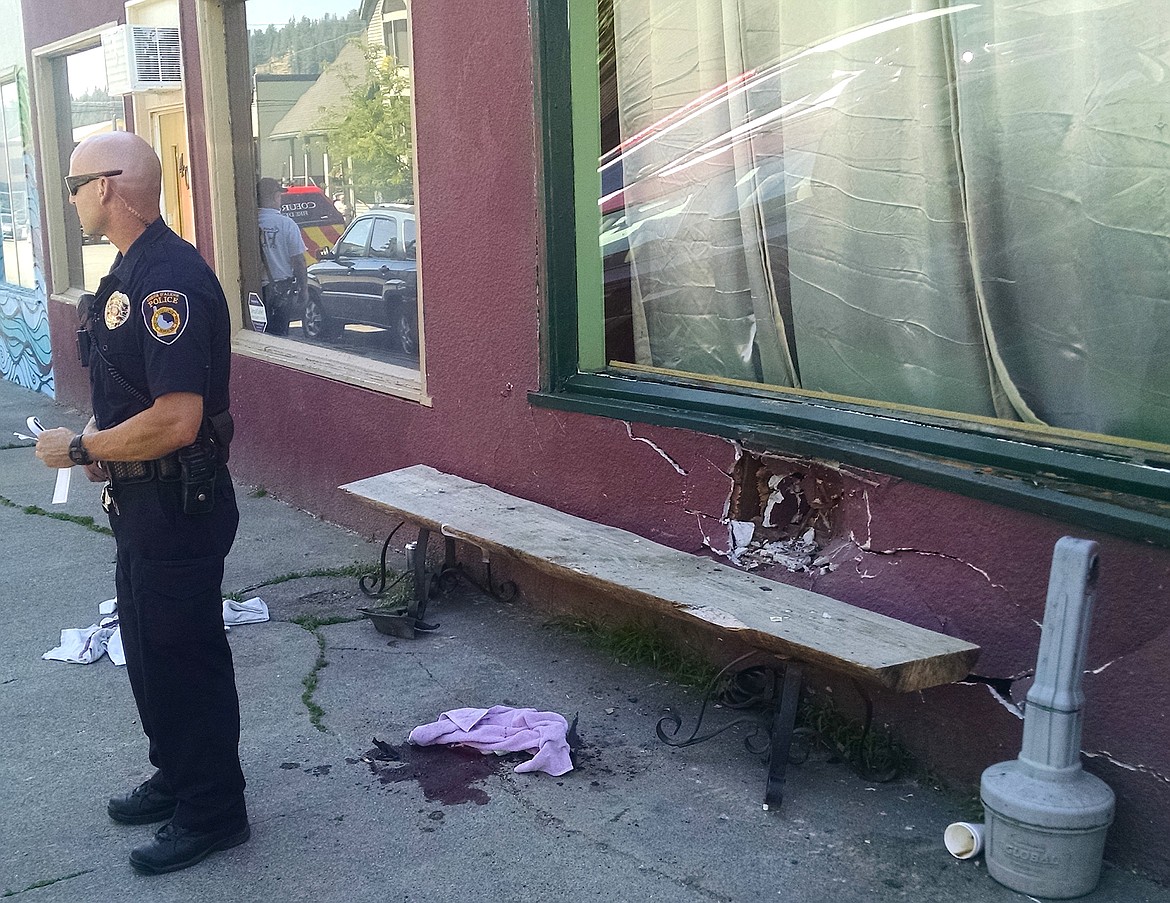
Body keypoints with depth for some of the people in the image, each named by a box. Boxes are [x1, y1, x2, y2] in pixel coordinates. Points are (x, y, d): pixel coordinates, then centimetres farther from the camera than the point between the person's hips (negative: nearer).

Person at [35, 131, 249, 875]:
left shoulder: (170, 279, -24)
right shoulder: (133, 270, 9)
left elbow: (176, 420, -30)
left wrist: (79, 449, -18)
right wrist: (99, 442, 6)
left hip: (179, 503, -10)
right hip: (142, 500, 10)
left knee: (186, 655, 3)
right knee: (149, 647, 21)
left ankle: (213, 813, 19)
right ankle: (176, 778, 39)